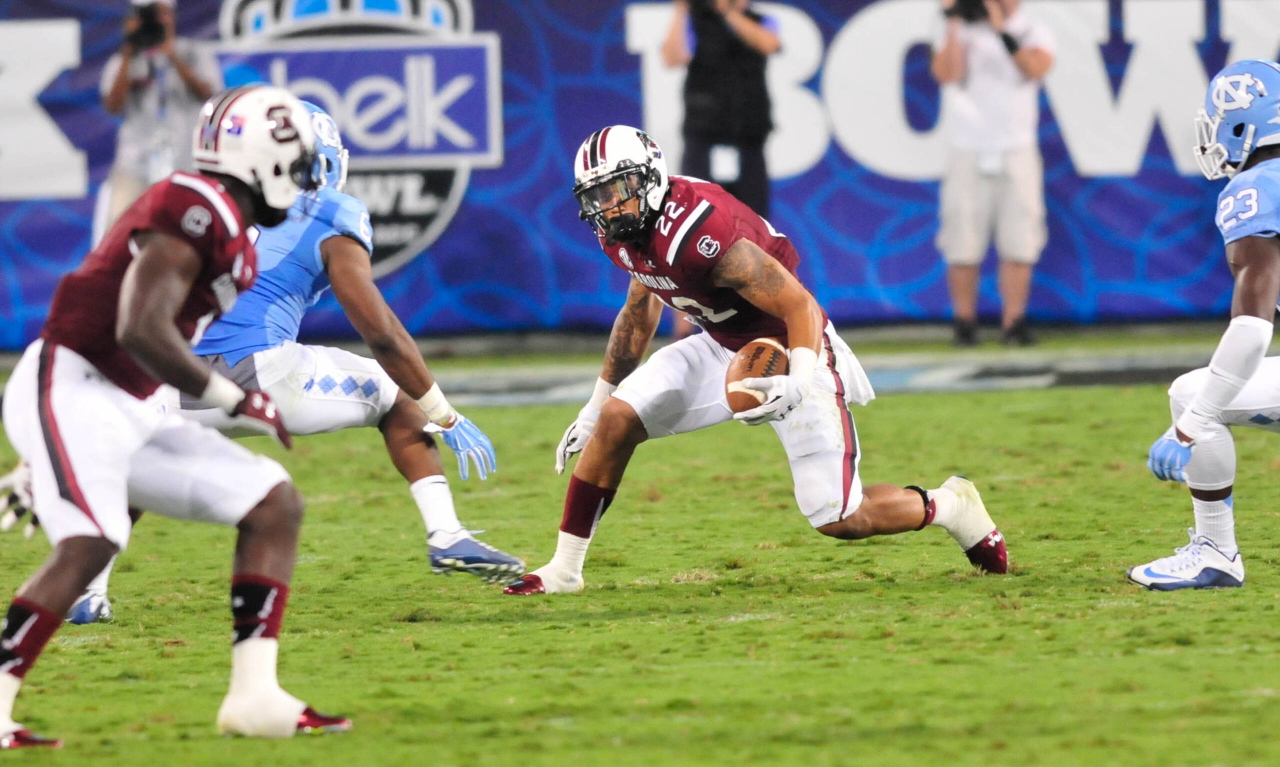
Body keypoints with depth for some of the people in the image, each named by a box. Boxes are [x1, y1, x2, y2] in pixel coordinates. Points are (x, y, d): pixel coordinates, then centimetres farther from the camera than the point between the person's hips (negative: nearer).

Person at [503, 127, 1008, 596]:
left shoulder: (699, 233, -33)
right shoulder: (626, 234, -5)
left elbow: (801, 306, -32)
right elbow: (640, 311, 16)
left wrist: (799, 382, -49)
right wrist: (597, 401, 20)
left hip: (791, 352, -8)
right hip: (725, 348, 8)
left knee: (838, 520, -9)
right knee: (615, 420, -8)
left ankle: (950, 507, 19)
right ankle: (564, 568, 3)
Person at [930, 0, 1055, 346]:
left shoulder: (1034, 33, 5)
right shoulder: (961, 32, 5)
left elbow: (1035, 68, -16)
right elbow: (947, 74, -13)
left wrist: (1003, 32, -25)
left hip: (1017, 153, 0)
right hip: (968, 155, 0)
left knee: (1019, 245, -5)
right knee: (963, 247, -3)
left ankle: (1013, 323, 0)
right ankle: (964, 323, 5)